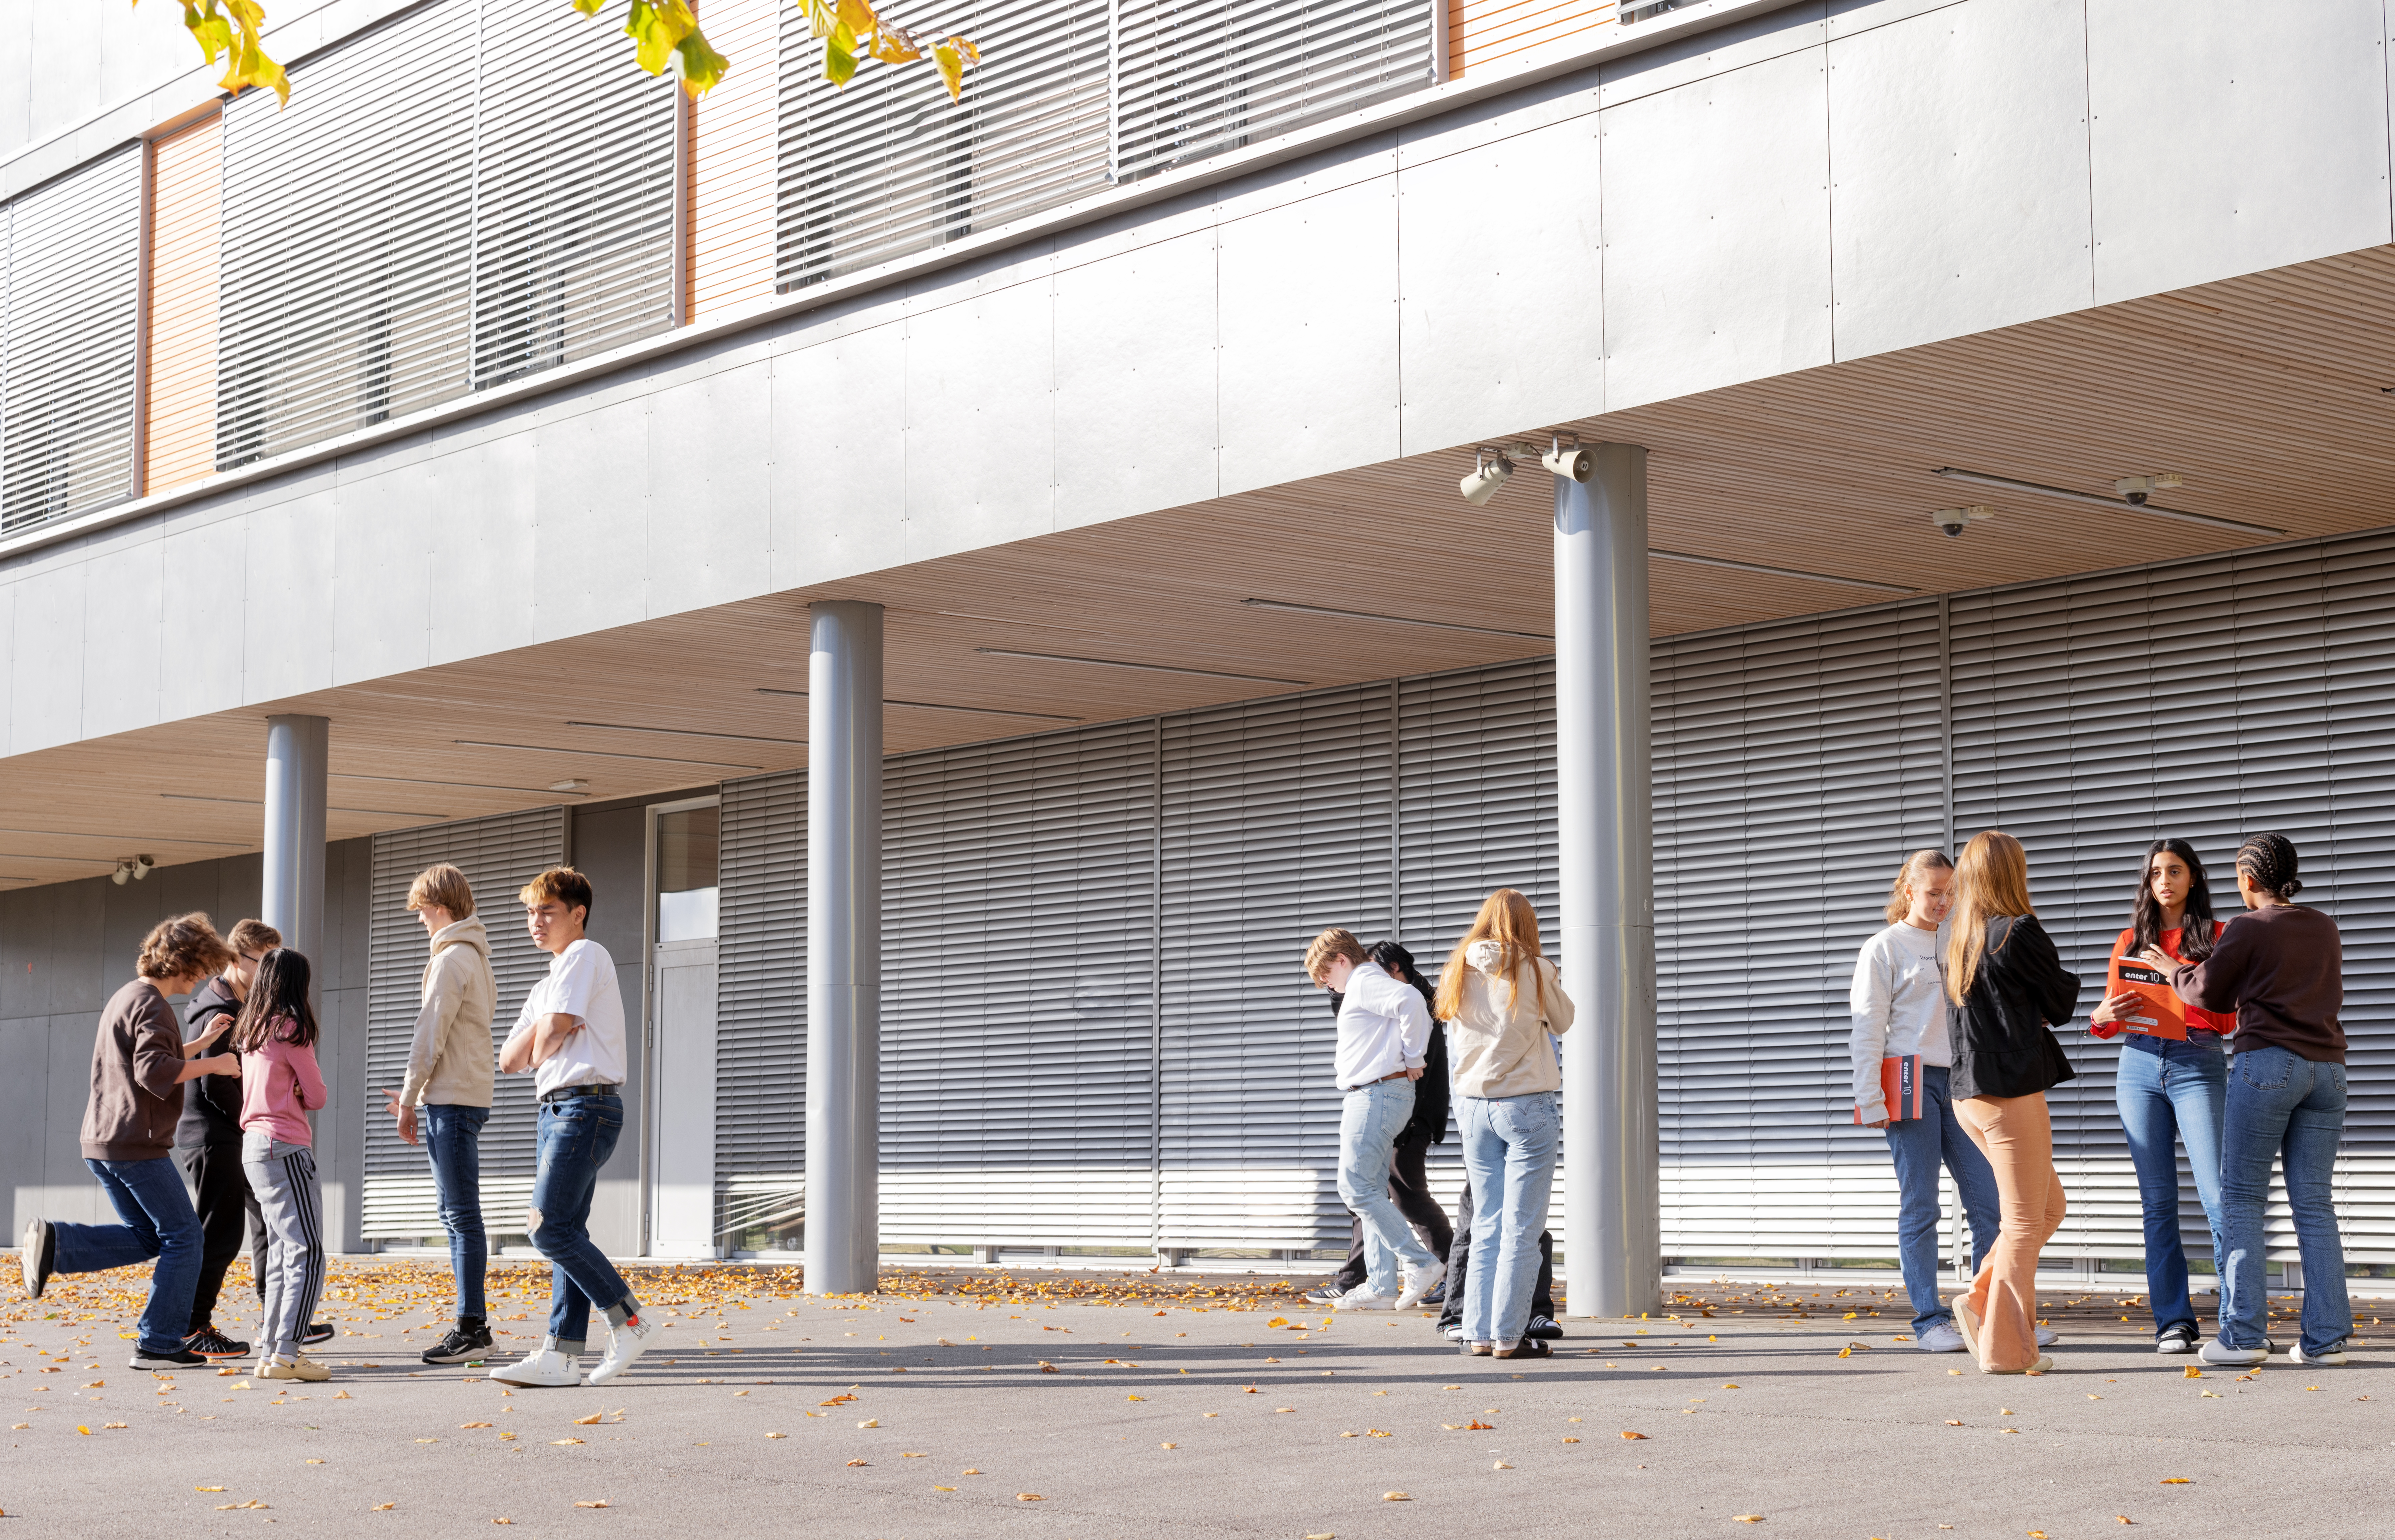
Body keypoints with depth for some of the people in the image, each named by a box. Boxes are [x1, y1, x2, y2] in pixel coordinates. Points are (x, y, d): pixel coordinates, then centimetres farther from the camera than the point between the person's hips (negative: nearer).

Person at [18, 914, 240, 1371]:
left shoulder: (125, 998, 19)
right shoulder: (151, 1004, -12)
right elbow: (155, 1072, -23)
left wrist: (201, 1043, 23)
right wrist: (213, 1064, -14)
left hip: (101, 1143, 10)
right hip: (137, 1144, -10)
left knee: (145, 1237, 16)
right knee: (183, 1238, -1)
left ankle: (53, 1242, -1)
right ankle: (158, 1344, -3)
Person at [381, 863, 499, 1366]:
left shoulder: (452, 959, -12)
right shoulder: (476, 956, 18)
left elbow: (431, 1038, -14)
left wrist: (409, 1100, -6)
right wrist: (415, 1095, 19)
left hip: (452, 1100, -10)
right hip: (468, 1095, 10)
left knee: (463, 1216, -9)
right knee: (457, 1215, 12)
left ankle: (471, 1329, -10)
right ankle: (474, 1323, 14)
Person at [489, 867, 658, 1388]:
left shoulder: (585, 955, -5)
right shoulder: (547, 986, 25)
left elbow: (552, 1033, -14)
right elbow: (510, 1060, 17)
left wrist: (540, 1050, 7)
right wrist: (541, 1034, -1)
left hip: (585, 1105, -10)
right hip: (557, 1110, 10)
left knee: (551, 1228, -15)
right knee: (566, 1233, 4)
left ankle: (630, 1321, -7)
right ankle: (560, 1357, 1)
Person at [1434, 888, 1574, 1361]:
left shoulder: (1459, 973, 4)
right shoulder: (1534, 970, -7)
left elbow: (1455, 1039, 11)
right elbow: (1563, 1022, 8)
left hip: (1474, 1105, 5)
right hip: (1527, 1106, -5)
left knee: (1486, 1226, 11)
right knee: (1521, 1228, -2)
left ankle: (1478, 1333, 8)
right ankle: (1508, 1335, -4)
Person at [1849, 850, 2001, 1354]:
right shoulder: (1884, 949, 2)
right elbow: (1867, 1028, -2)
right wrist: (1870, 1100, -10)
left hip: (1959, 1083, 5)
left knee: (1988, 1200, -1)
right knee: (1919, 1209, -3)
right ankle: (1930, 1322, 0)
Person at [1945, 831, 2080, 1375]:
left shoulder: (1963, 939, 12)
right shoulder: (2020, 932, -13)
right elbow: (2061, 1003, -2)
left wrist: (2033, 1013, 4)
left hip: (1971, 1091, 8)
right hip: (2012, 1090, -8)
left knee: (2049, 1206, 19)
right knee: (2024, 1220, -1)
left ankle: (1980, 1300, 10)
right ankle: (2005, 1347, 0)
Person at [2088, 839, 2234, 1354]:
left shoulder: (2217, 937, 7)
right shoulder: (2130, 941, 16)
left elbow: (2227, 1020, 1)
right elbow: (2107, 1019, 17)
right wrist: (2105, 1016, -7)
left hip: (2198, 1065, -3)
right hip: (2140, 1066, 3)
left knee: (2219, 1195, -13)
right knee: (2158, 1201, 1)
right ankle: (2173, 1321, 3)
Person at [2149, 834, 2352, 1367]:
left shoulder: (2249, 928, -2)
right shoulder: (2325, 929, 15)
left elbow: (2209, 994, 7)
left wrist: (2173, 969, 26)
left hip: (2268, 1062, -5)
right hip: (2328, 1067, 5)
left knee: (2241, 1198, 0)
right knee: (2314, 1205, 5)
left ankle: (2244, 1333, -7)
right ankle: (2326, 1337, 0)